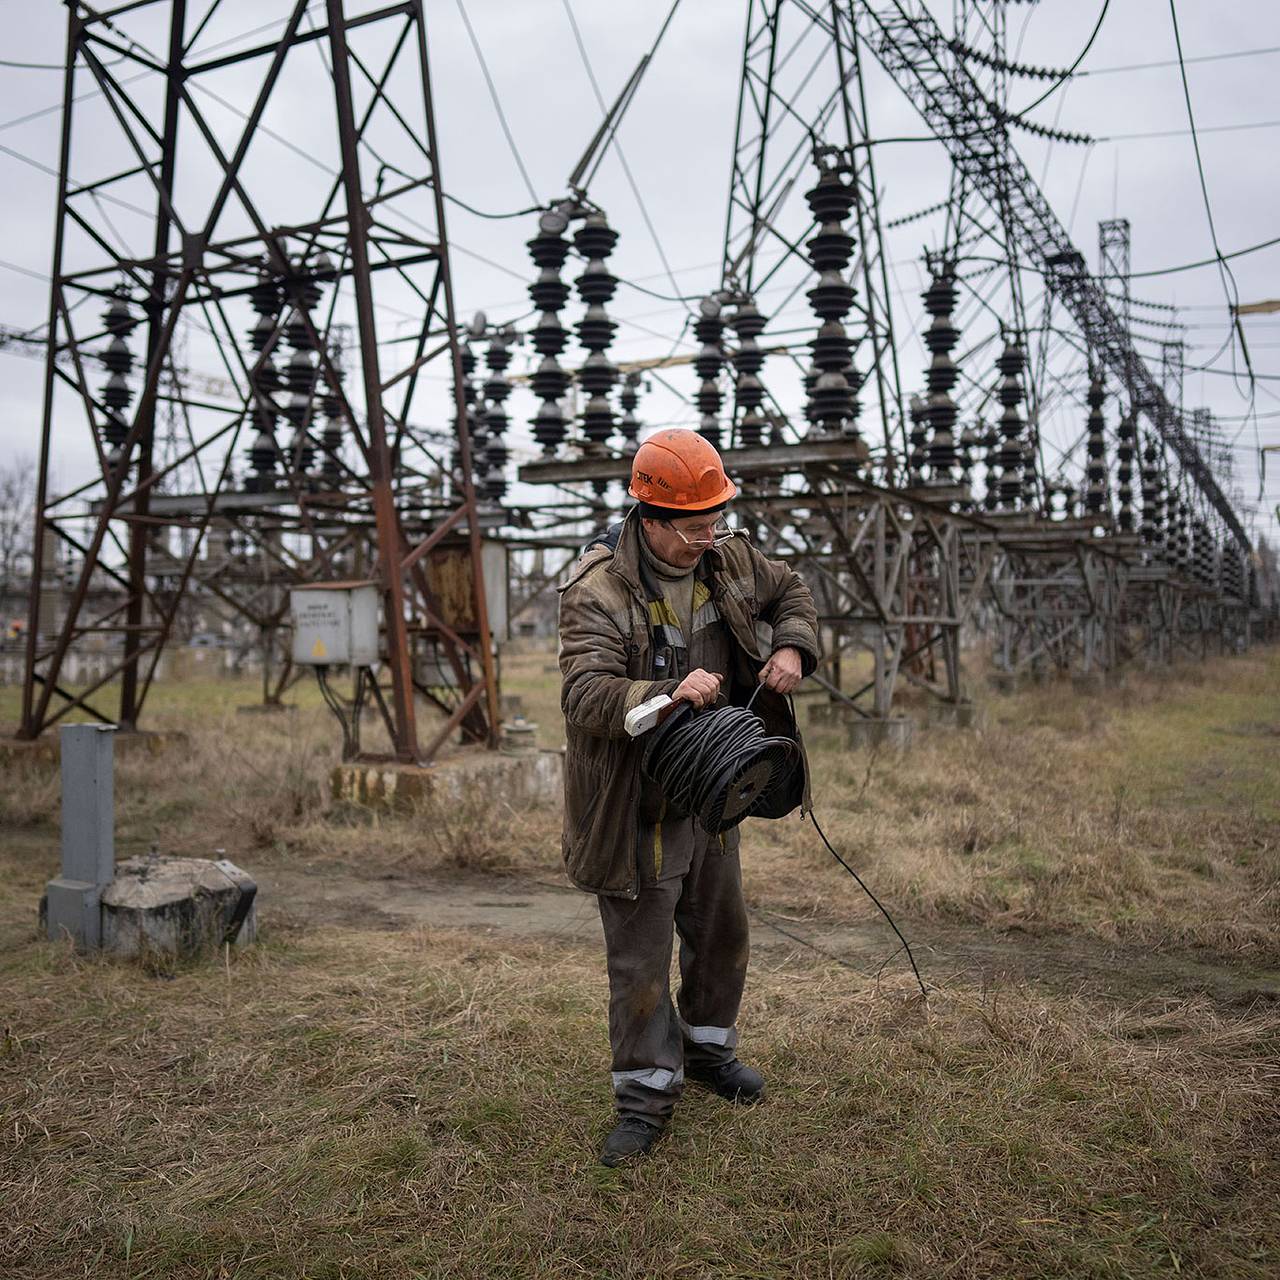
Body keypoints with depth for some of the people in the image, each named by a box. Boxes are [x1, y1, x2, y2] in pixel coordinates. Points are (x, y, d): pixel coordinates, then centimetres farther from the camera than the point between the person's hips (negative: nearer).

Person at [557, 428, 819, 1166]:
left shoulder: (727, 559, -3)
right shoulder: (598, 591, -23)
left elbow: (791, 593, 14)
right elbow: (586, 695, -33)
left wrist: (792, 648, -7)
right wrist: (667, 693, -49)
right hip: (638, 807, -7)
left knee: (722, 930, 22)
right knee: (640, 956, 3)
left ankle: (709, 1048, 45)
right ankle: (648, 1094, 22)